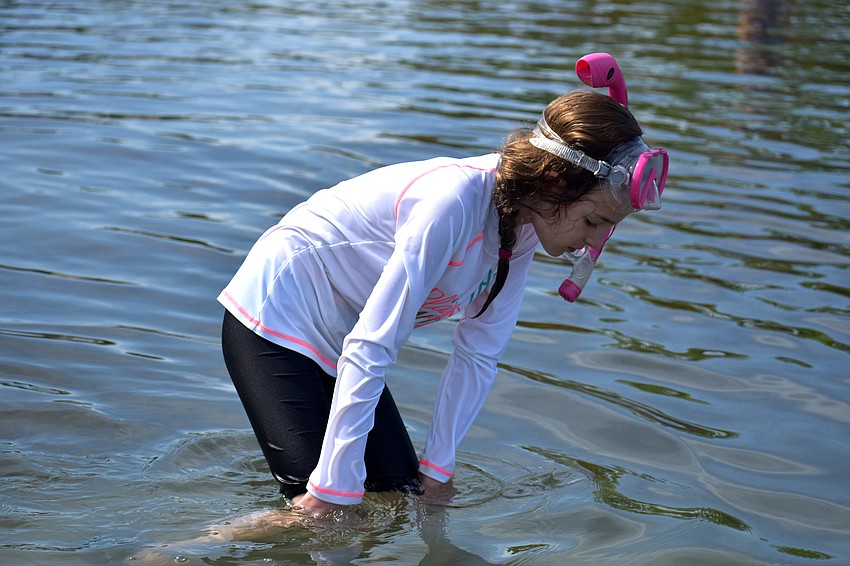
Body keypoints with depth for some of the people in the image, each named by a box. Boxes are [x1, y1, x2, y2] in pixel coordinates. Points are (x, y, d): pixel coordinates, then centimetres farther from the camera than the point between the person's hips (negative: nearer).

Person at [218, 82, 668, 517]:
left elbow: (478, 355, 1)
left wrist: (437, 469, 0)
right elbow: (368, 351, -33)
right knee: (323, 519, -16)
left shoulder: (523, 221, -6)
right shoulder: (454, 204, -33)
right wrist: (335, 489, -32)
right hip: (273, 318, -9)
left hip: (340, 342, 9)